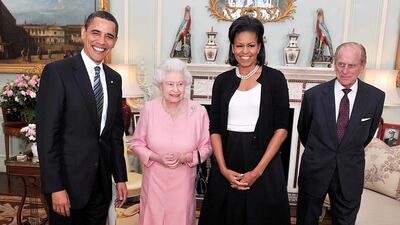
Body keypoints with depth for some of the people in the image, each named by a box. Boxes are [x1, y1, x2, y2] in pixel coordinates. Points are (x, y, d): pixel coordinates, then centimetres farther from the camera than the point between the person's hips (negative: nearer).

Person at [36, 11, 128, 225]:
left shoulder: (114, 79, 6)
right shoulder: (57, 72, -11)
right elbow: (46, 135, -13)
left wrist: (120, 178, 9)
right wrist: (55, 188, -15)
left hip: (101, 184, 5)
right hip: (68, 181, -5)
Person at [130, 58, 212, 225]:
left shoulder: (199, 111, -10)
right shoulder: (149, 108, -8)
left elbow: (206, 147, 0)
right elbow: (137, 143, 2)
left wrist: (184, 157, -16)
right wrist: (157, 157, -14)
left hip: (183, 182, 0)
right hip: (154, 180, 1)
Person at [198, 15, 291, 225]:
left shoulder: (275, 78, -2)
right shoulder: (222, 81, 5)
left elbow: (281, 128, -6)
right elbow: (215, 128, 3)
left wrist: (258, 170, -12)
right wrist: (223, 168, -8)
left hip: (263, 162, -2)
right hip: (227, 163, 2)